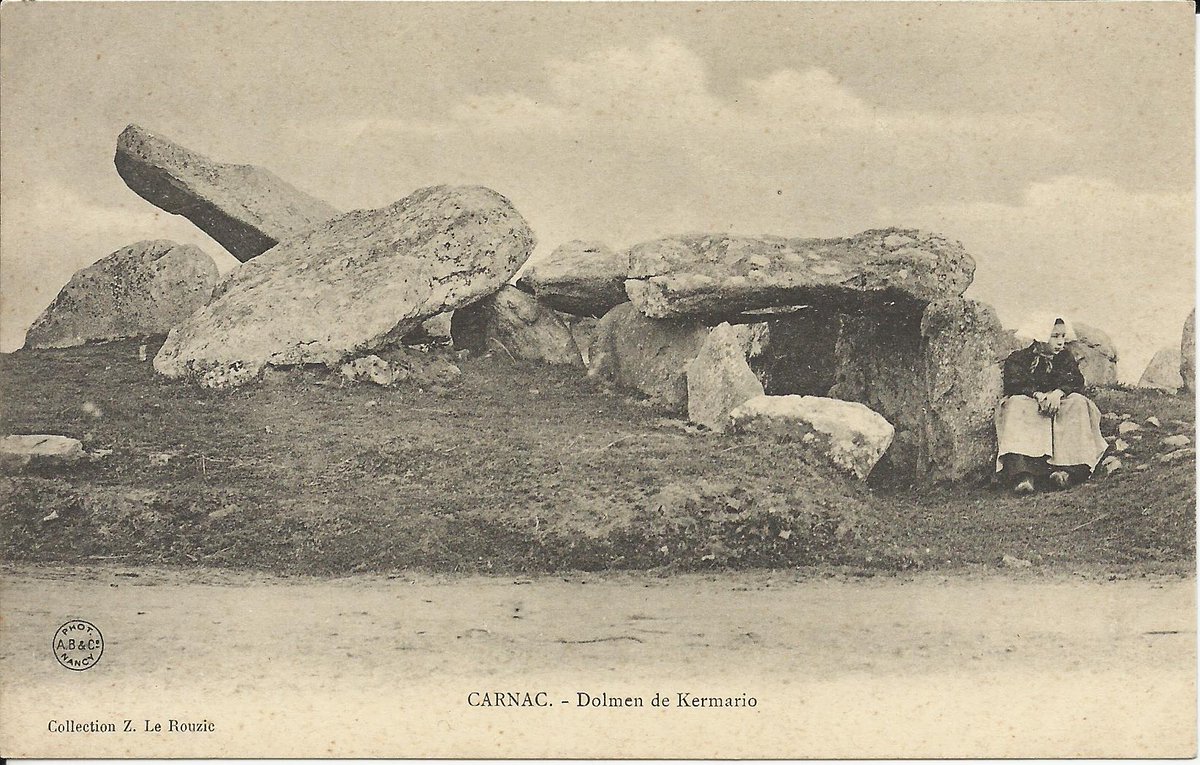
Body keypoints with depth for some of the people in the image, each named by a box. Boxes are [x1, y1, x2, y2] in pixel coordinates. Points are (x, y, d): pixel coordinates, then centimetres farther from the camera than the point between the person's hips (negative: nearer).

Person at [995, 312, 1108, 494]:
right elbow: (1014, 383, -11)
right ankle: (1022, 474, -52)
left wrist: (1057, 393, -23)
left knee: (1078, 402, -26)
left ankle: (1066, 468, -39)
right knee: (1017, 404, -34)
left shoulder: (1065, 358, 17)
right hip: (1028, 405, -2)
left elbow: (1076, 381, -1)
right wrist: (1038, 395, -30)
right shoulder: (1018, 358, 7)